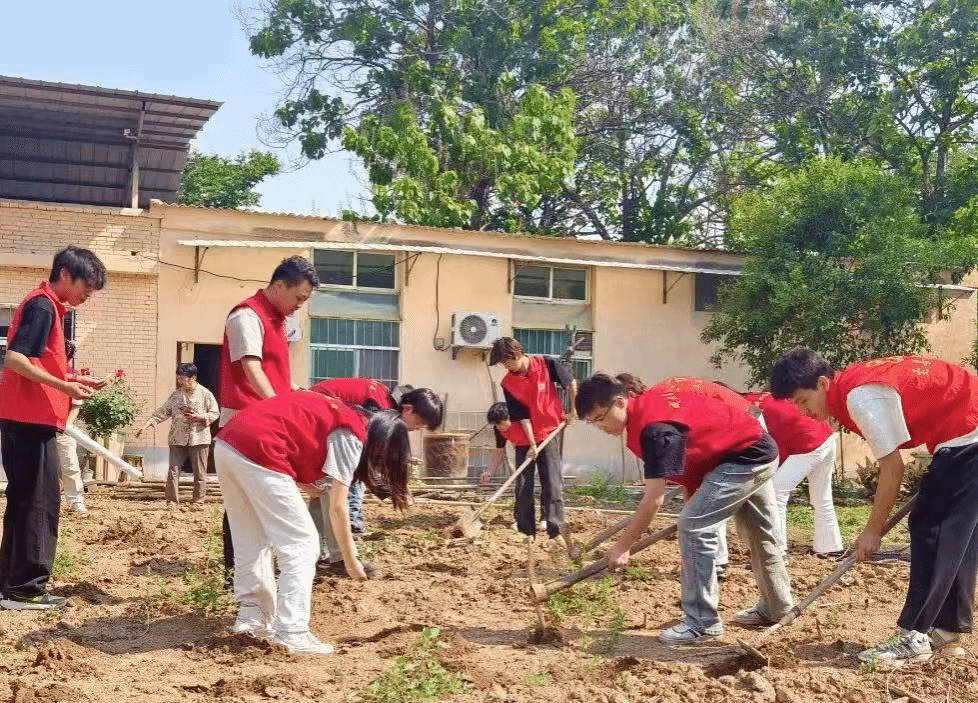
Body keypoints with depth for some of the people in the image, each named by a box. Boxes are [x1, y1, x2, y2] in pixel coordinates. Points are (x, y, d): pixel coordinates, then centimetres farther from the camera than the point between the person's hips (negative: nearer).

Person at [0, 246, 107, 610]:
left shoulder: (46, 306, 19)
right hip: (29, 419, -10)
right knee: (40, 501, -6)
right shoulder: (42, 306, -11)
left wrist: (76, 380, 16)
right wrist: (65, 387, -25)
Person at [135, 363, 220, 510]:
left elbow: (215, 413, 2)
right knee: (173, 471, -2)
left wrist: (201, 417, -15)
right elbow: (162, 412, 8)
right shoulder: (176, 395, 9)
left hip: (199, 438, -3)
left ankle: (198, 502, 15)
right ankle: (172, 502, 5)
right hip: (178, 439, 3)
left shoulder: (205, 394, 0)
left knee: (199, 473, 3)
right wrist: (146, 425, 0)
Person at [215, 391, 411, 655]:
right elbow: (337, 507, 0)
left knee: (251, 542, 21)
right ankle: (292, 633, -1)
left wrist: (316, 488, 15)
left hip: (226, 444, 9)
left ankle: (252, 616, 28)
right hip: (258, 453, -9)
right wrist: (351, 562, 9)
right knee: (302, 546, 1)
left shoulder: (333, 411, 25)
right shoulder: (352, 435, 1)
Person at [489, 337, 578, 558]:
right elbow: (521, 416, -10)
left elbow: (571, 382, 1)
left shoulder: (546, 365, -13)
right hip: (524, 439, 2)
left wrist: (573, 410, 2)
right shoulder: (507, 383, -9)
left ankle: (559, 531, -7)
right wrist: (532, 445, -13)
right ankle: (526, 532, 11)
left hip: (549, 434, -2)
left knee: (552, 485, -7)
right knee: (523, 488, 3)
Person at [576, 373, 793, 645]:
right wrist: (693, 499, 8)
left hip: (746, 458, -11)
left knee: (693, 526, -14)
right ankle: (776, 608, 39)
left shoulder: (653, 427, -29)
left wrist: (622, 547, -21)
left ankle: (702, 622, -7)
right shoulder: (646, 404, -1)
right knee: (760, 533, 23)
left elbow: (653, 500, -28)